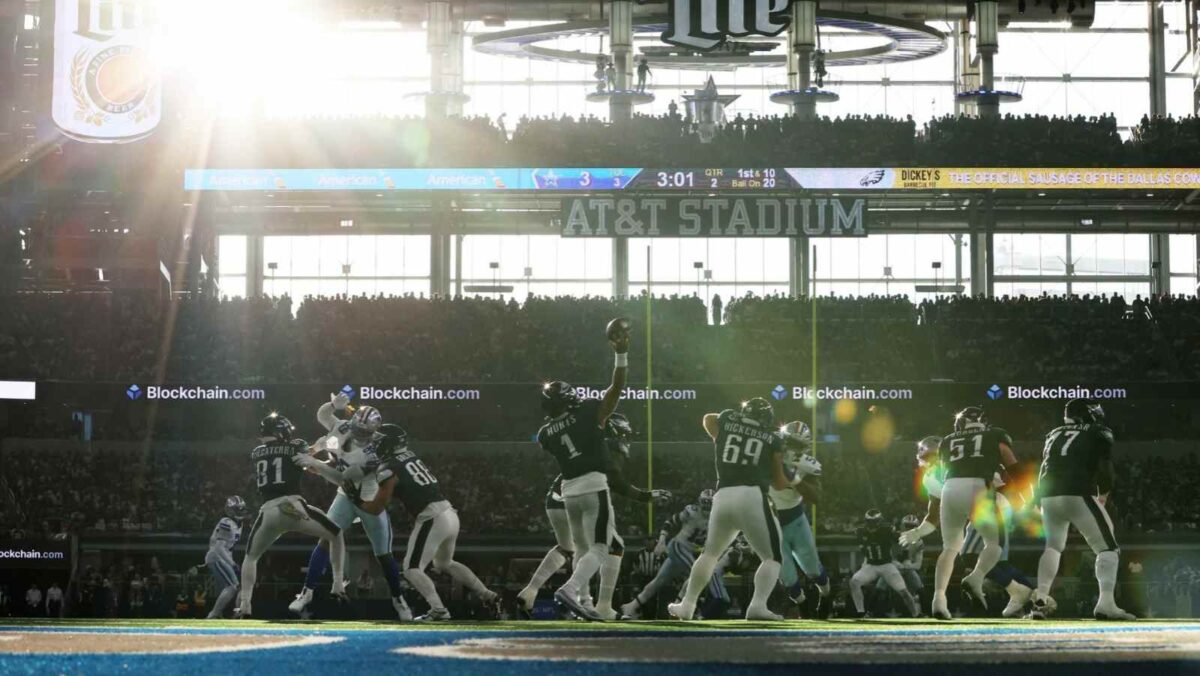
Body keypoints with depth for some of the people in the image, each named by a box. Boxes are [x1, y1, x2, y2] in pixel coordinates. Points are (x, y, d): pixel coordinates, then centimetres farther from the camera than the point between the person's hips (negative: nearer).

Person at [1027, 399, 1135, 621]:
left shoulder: (1054, 434, 24)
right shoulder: (1098, 433, 9)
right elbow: (1105, 468, -1)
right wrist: (1104, 493, 14)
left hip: (1048, 495, 5)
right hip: (1079, 495, -5)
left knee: (1052, 545, 26)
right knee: (1107, 546, 3)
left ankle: (1041, 600, 14)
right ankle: (1106, 603, -12)